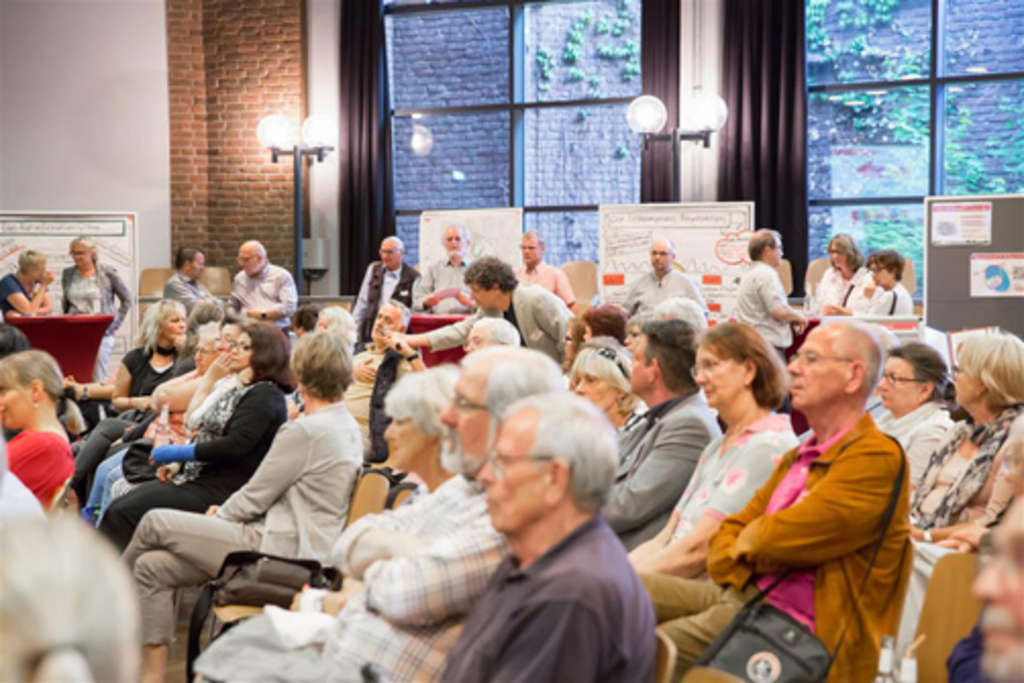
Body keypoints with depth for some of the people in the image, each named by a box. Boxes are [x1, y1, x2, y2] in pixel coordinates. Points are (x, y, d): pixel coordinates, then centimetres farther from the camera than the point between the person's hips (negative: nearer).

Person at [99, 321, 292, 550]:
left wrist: (179, 453, -15)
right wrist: (177, 465, 5)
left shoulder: (266, 395, -12)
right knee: (118, 507, 0)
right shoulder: (238, 391, 18)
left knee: (123, 514, -15)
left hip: (219, 491, -9)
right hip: (194, 477, 9)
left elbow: (235, 446, -21)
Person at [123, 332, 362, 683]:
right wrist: (225, 513, 13)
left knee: (154, 523, -1)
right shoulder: (347, 426, 11)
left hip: (278, 551, -9)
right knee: (154, 566, 5)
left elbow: (254, 497, -10)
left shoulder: (306, 430, -18)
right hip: (296, 550, 9)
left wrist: (219, 515, 9)